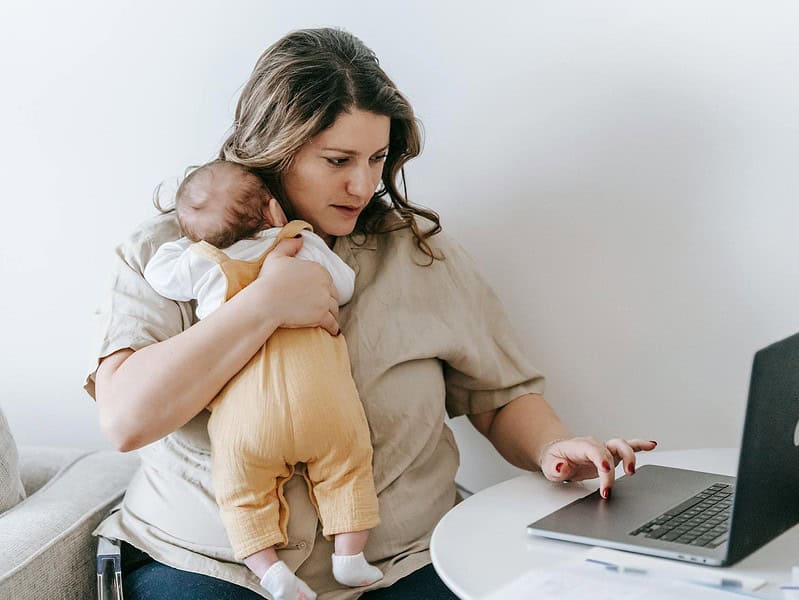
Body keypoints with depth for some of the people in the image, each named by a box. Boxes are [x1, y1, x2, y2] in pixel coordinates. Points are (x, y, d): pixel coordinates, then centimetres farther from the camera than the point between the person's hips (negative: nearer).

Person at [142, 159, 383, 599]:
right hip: (323, 405, 1)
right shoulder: (306, 245, 12)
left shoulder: (197, 263, 11)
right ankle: (350, 557, 12)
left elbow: (157, 272, 27)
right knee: (347, 469, 17)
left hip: (246, 414, 0)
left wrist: (187, 240, 41)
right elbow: (345, 287, 25)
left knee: (243, 495, 11)